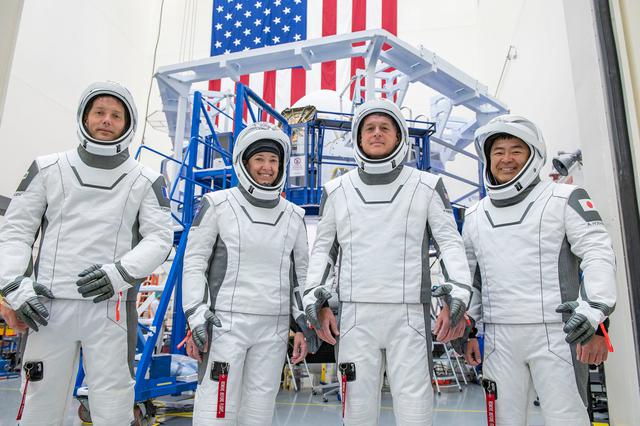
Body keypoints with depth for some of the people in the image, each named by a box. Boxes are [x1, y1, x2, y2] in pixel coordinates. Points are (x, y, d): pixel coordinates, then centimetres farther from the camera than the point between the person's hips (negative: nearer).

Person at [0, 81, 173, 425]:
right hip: (49, 306, 1)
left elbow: (160, 237, 1)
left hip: (110, 308, -1)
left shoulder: (146, 181, 6)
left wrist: (122, 271, -15)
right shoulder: (48, 169, 9)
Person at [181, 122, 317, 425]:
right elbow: (194, 263, -2)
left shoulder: (293, 215, 10)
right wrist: (196, 318, -9)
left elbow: (301, 272, 14)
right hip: (226, 323, -3)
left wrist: (302, 325, 9)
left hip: (274, 330, 4)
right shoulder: (218, 204, -2)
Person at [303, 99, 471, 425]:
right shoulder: (336, 190, 10)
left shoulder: (427, 186, 6)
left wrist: (459, 291, -8)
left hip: (409, 315, -1)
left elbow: (449, 241, 6)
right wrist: (315, 298, 5)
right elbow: (323, 247, 15)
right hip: (356, 315, 2)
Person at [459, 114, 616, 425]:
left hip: (555, 334, -4)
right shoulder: (475, 216, 14)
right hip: (499, 338, 4)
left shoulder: (565, 199, 1)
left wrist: (594, 311, -19)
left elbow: (598, 254, -6)